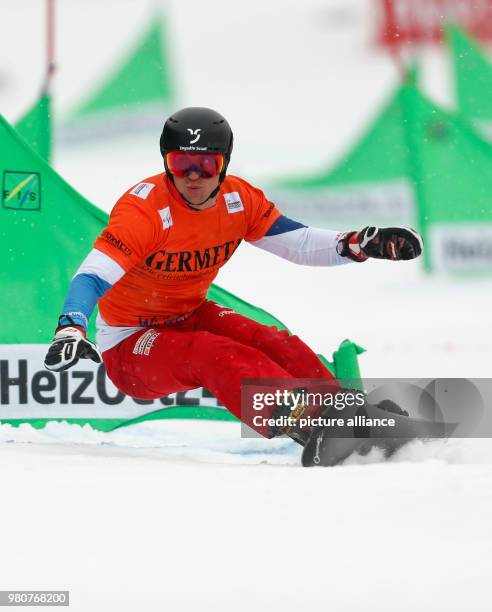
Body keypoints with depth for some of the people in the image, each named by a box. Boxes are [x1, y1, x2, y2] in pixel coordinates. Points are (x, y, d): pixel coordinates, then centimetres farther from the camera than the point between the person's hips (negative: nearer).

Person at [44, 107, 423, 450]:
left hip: (189, 317, 6)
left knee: (272, 344, -20)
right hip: (130, 347, -6)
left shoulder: (238, 200, -7)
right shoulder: (146, 210, -25)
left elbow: (299, 244, 0)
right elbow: (92, 277, -34)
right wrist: (70, 330, -52)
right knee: (219, 357, -33)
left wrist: (361, 244, -16)